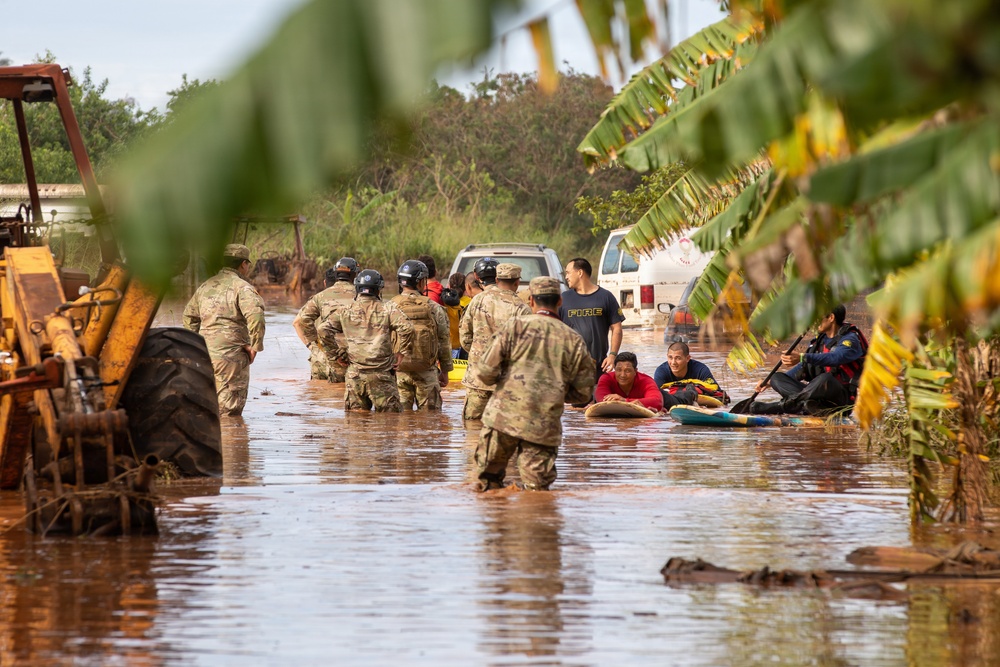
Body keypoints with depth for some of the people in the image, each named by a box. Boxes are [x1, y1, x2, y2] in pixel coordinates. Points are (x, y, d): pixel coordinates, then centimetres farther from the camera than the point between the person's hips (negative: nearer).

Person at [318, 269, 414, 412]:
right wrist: (401, 353, -1)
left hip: (354, 375, 3)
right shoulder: (388, 309, -2)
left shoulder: (346, 312, 6)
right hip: (381, 374, -2)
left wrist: (338, 353, 8)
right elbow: (406, 328, -14)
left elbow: (323, 330, 1)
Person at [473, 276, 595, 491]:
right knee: (537, 487, 4)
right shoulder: (573, 340, 6)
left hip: (504, 417, -1)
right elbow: (583, 391, 11)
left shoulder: (514, 326, -1)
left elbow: (485, 371, -4)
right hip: (545, 426, 1)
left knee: (487, 481, 10)